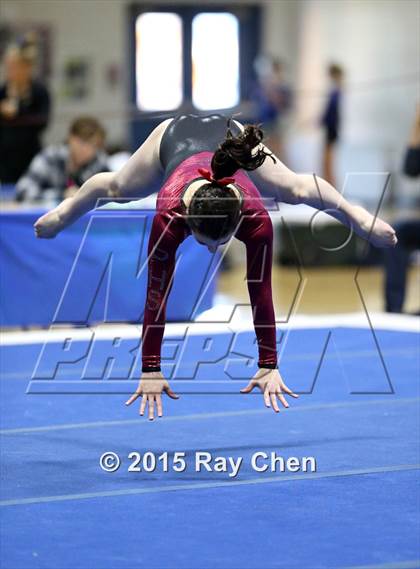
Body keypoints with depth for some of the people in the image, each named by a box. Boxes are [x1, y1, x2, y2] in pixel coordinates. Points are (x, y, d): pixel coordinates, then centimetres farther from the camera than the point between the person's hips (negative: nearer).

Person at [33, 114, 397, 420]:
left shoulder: (255, 215, -44)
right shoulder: (169, 214, -47)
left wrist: (269, 366, -31)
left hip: (230, 137, 0)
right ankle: (66, 211, 63)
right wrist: (150, 370, -38)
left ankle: (354, 214, 55)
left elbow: (260, 291, -35)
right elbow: (157, 294, -40)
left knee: (293, 190, 24)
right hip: (175, 136, 0)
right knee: (119, 188, 30)